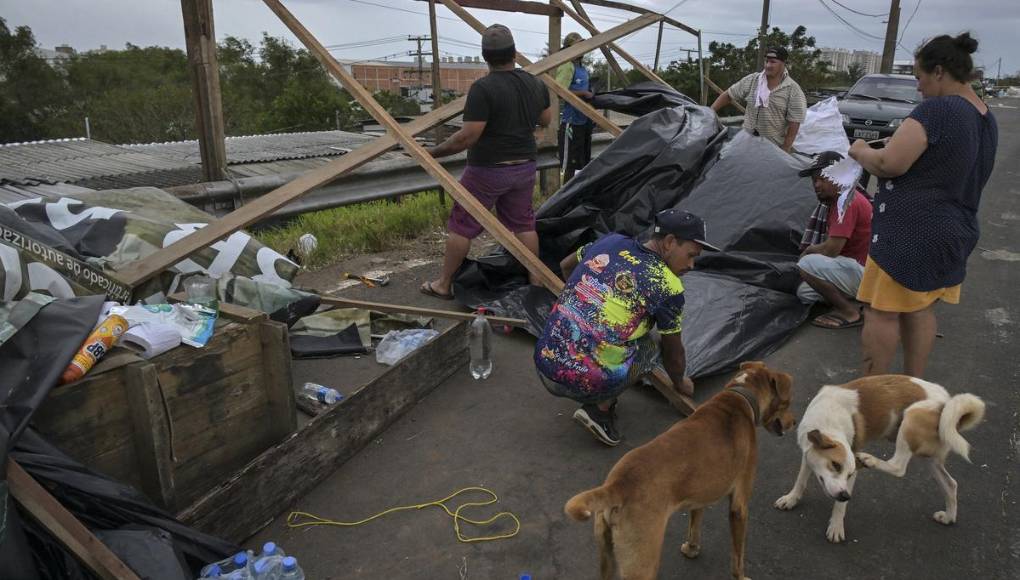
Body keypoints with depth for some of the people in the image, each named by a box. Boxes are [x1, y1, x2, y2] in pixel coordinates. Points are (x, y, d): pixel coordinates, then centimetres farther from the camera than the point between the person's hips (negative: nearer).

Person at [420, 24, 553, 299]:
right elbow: (546, 120, 16)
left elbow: (468, 137, -21)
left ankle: (443, 285, 16)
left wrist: (434, 152, -11)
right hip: (524, 167, 6)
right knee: (523, 224, 17)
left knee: (461, 226, 6)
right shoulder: (535, 83, 2)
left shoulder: (482, 88, -19)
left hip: (487, 170, -6)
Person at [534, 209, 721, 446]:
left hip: (543, 366, 6)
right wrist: (680, 383, 33)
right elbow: (673, 352, 11)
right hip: (586, 384, -5)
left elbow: (566, 265, 29)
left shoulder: (610, 241, 9)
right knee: (651, 344, 20)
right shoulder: (668, 287, -5)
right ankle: (600, 409, 5)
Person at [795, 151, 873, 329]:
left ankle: (850, 312, -11)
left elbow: (830, 250, -26)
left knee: (807, 264, -25)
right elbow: (831, 247, 14)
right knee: (804, 293, 9)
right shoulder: (836, 199, 9)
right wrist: (811, 251, 0)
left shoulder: (847, 202, -22)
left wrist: (807, 251, -7)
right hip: (853, 267, 10)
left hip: (866, 273, -10)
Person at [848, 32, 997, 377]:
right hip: (955, 234, 9)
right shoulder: (986, 120, 11)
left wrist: (860, 152, -3)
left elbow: (889, 164, -23)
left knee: (882, 313, 0)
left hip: (910, 233, -9)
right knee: (919, 311, 18)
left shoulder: (936, 109, -18)